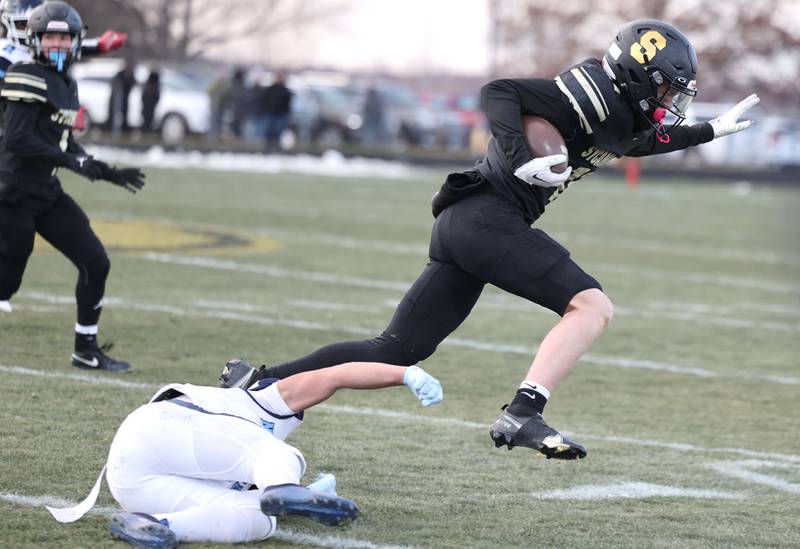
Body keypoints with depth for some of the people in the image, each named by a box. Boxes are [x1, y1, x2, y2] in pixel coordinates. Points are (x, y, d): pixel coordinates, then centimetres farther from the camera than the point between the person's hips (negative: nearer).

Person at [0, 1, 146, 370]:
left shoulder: (66, 85, 13)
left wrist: (108, 173, 17)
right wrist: (71, 160, -21)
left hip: (47, 194, 9)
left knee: (95, 263, 3)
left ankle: (86, 349, 13)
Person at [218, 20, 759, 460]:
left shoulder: (614, 111, 19)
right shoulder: (592, 94, -8)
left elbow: (639, 140, 41)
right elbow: (500, 92, -16)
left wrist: (712, 131, 40)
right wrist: (521, 160, -27)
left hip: (462, 223, 10)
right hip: (489, 216, -9)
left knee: (396, 351, 8)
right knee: (592, 305, -15)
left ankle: (262, 383, 9)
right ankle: (522, 414, -28)